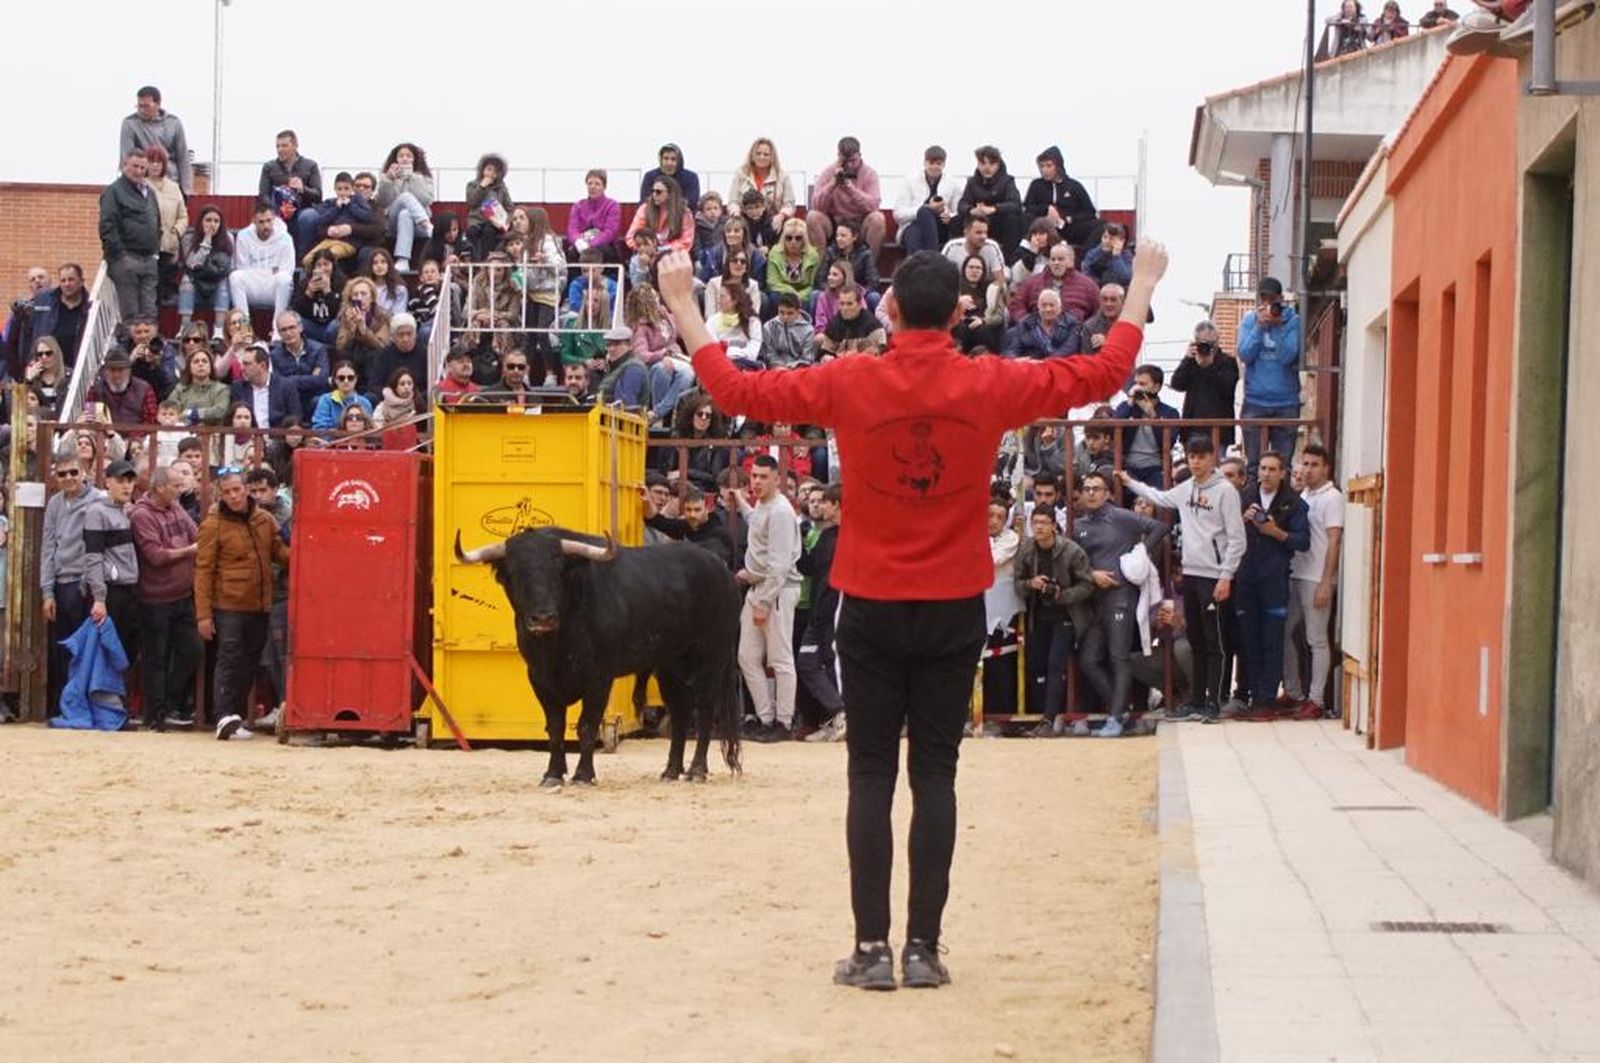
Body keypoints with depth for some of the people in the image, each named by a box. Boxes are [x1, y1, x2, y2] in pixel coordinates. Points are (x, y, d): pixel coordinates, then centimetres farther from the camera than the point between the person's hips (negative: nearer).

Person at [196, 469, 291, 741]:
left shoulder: (264, 520, 7)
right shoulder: (213, 525, -8)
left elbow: (278, 551, 18)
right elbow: (203, 571, -8)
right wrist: (203, 614, -12)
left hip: (259, 606, 6)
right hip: (228, 606, -5)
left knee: (249, 663, 11)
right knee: (230, 660, -8)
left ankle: (238, 715, 21)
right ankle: (226, 718, -9)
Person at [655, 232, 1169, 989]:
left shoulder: (848, 384, -9)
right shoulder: (991, 386, -7)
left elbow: (733, 389, -2)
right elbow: (1105, 374, 4)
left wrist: (682, 304, 9)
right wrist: (1142, 288, 18)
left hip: (872, 608, -1)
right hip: (954, 611, 1)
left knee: (871, 775, 4)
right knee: (935, 775, 5)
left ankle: (871, 948, 1)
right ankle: (923, 948, 3)